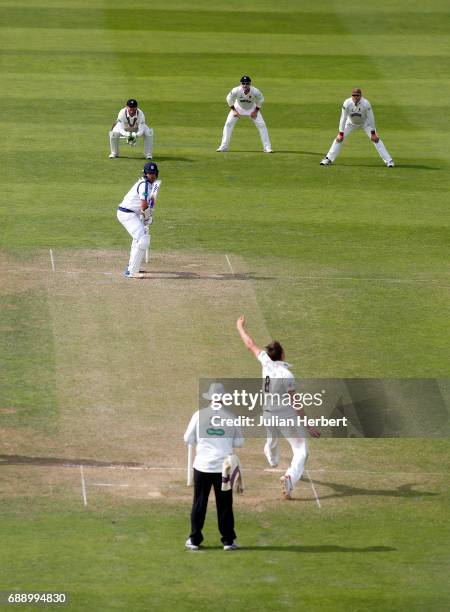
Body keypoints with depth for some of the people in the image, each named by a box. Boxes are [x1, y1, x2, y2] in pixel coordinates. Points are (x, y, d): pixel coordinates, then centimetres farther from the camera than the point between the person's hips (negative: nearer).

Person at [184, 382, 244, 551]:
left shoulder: (199, 415, -4)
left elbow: (188, 439, 1)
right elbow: (239, 442, 4)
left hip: (202, 466, 0)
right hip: (224, 466, 0)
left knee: (199, 503, 9)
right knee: (225, 505, 8)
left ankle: (194, 540, 12)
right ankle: (228, 540, 10)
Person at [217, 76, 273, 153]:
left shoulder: (255, 92, -34)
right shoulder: (236, 91, -34)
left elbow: (260, 100, -11)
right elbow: (229, 99, -13)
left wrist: (256, 111, -11)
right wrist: (233, 111, -13)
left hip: (252, 108, 0)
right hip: (238, 107, 0)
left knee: (261, 125, -9)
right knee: (228, 123, -9)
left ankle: (267, 147, 0)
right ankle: (224, 146, 1)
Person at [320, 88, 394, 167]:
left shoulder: (366, 103, -32)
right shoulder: (347, 103, -29)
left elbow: (370, 118, -23)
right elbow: (343, 118, -22)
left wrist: (373, 133, -22)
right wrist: (341, 133, -22)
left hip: (365, 123, -1)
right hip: (351, 123, 1)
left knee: (376, 139, -13)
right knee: (339, 138, -8)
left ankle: (388, 161, -7)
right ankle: (328, 159, 4)